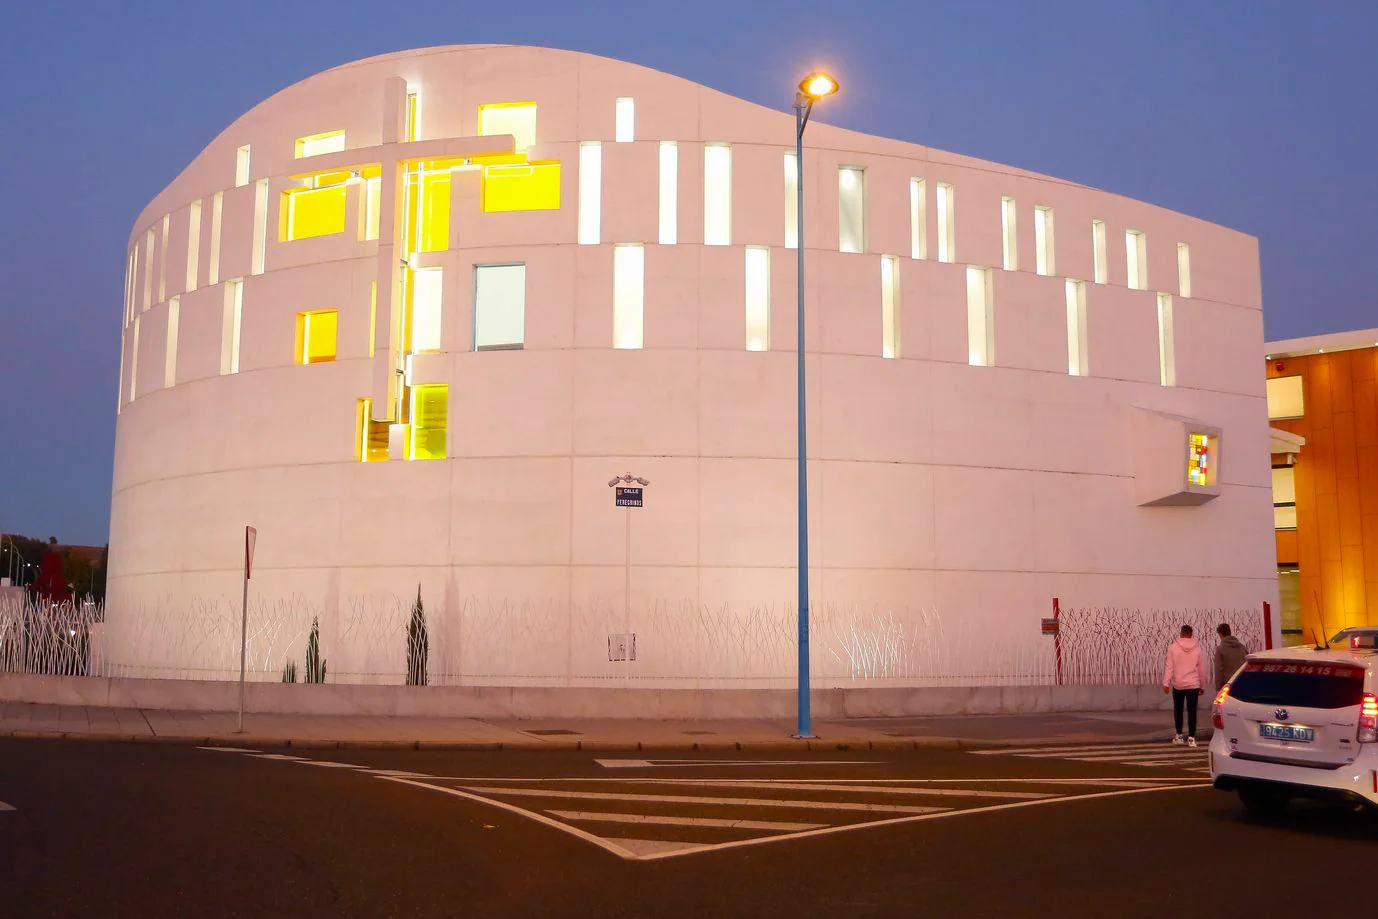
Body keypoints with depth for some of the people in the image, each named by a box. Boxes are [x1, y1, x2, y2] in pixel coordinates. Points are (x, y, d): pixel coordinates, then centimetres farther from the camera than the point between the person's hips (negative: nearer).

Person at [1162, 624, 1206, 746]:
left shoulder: (1173, 647, -4)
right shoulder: (1197, 648, 1)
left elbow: (1169, 666, -8)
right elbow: (1201, 668, 6)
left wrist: (1166, 683, -6)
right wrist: (1202, 685, 16)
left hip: (1177, 685, 0)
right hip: (1193, 685, 0)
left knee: (1178, 710, 14)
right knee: (1192, 711, 1)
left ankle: (1179, 736, 18)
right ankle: (1191, 738, -4)